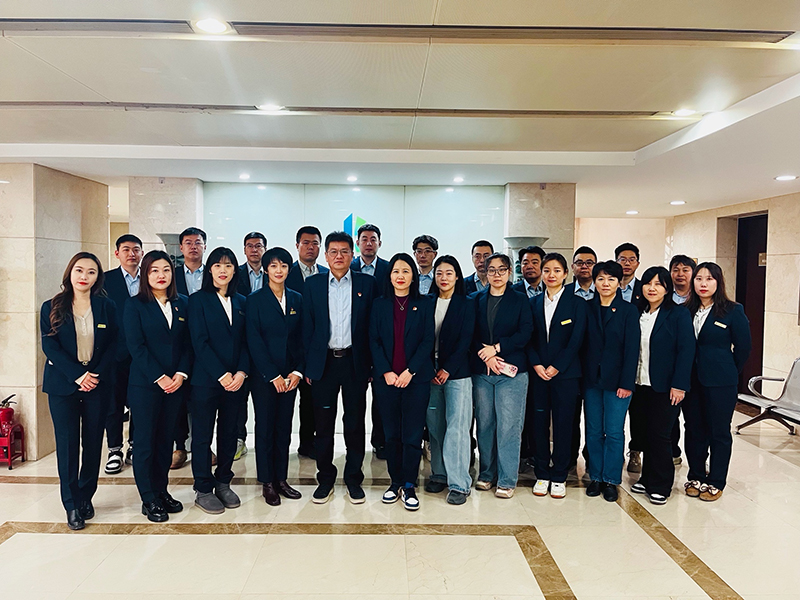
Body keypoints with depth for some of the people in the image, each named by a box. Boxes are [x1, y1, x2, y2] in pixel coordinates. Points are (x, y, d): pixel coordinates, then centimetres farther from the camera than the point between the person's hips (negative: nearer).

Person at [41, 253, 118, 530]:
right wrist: (77, 375, -15)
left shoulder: (107, 307, 3)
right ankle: (72, 505, 13)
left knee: (93, 442, 6)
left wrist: (97, 374, -13)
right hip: (63, 385, 0)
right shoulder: (52, 308, 2)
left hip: (98, 384, 1)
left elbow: (113, 345, 0)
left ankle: (86, 497, 22)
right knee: (67, 443, 2)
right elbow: (49, 346, -5)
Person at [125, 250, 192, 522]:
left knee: (166, 438, 11)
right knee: (145, 441, 3)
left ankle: (161, 490, 24)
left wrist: (181, 374, -7)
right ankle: (149, 500, 14)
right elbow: (136, 346, -9)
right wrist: (160, 377, -14)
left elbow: (188, 343, 6)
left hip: (175, 384, 4)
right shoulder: (135, 305, -2)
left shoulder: (182, 304, 8)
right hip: (145, 385, -3)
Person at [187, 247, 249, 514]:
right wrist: (221, 375, -15)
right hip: (206, 380, -4)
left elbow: (245, 342, 7)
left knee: (229, 433, 11)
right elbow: (200, 342, -9)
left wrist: (241, 372, -7)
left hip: (236, 380, 4)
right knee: (203, 434, 5)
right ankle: (203, 490, 16)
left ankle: (223, 484, 25)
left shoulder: (241, 302, 11)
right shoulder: (198, 300, -2)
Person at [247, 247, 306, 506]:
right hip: (264, 375, -3)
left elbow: (301, 339, 7)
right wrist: (273, 375, -12)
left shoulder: (297, 300, 8)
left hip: (290, 375, 3)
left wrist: (297, 371, -4)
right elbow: (254, 341, -8)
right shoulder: (255, 300, -3)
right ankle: (267, 483, 17)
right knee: (265, 428, 4)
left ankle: (281, 479, 21)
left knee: (284, 427, 10)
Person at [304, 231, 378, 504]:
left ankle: (353, 479, 22)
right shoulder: (312, 284, 6)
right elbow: (307, 327, 5)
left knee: (355, 423, 7)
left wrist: (370, 364, -4)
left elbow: (372, 326, 1)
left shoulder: (367, 283, 3)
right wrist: (308, 365, 0)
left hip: (355, 362, -1)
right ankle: (325, 479, 23)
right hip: (324, 362, 1)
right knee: (323, 424, 8)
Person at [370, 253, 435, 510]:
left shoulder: (424, 304, 4)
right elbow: (374, 341, 3)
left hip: (416, 378, -1)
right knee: (391, 434, 8)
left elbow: (428, 341, -2)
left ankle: (409, 486, 13)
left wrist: (410, 371, -11)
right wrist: (386, 372, -8)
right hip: (386, 379, 1)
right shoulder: (379, 304, 8)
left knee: (413, 434, 1)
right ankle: (395, 482, 22)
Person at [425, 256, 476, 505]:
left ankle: (459, 483, 1)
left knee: (456, 427, -5)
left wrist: (447, 369, -10)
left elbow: (465, 340, -4)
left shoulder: (467, 304, 3)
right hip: (430, 372, 3)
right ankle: (439, 475, 20)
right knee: (435, 426, 7)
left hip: (457, 372, -3)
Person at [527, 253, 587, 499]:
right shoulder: (534, 303, 10)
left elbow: (577, 339, -5)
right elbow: (529, 338, 6)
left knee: (563, 423, 2)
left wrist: (556, 367, -11)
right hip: (538, 372, 3)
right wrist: (536, 364, -8)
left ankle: (559, 476, 15)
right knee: (539, 422, 5)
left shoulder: (576, 303, 1)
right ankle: (542, 474, 18)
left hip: (565, 372, -2)